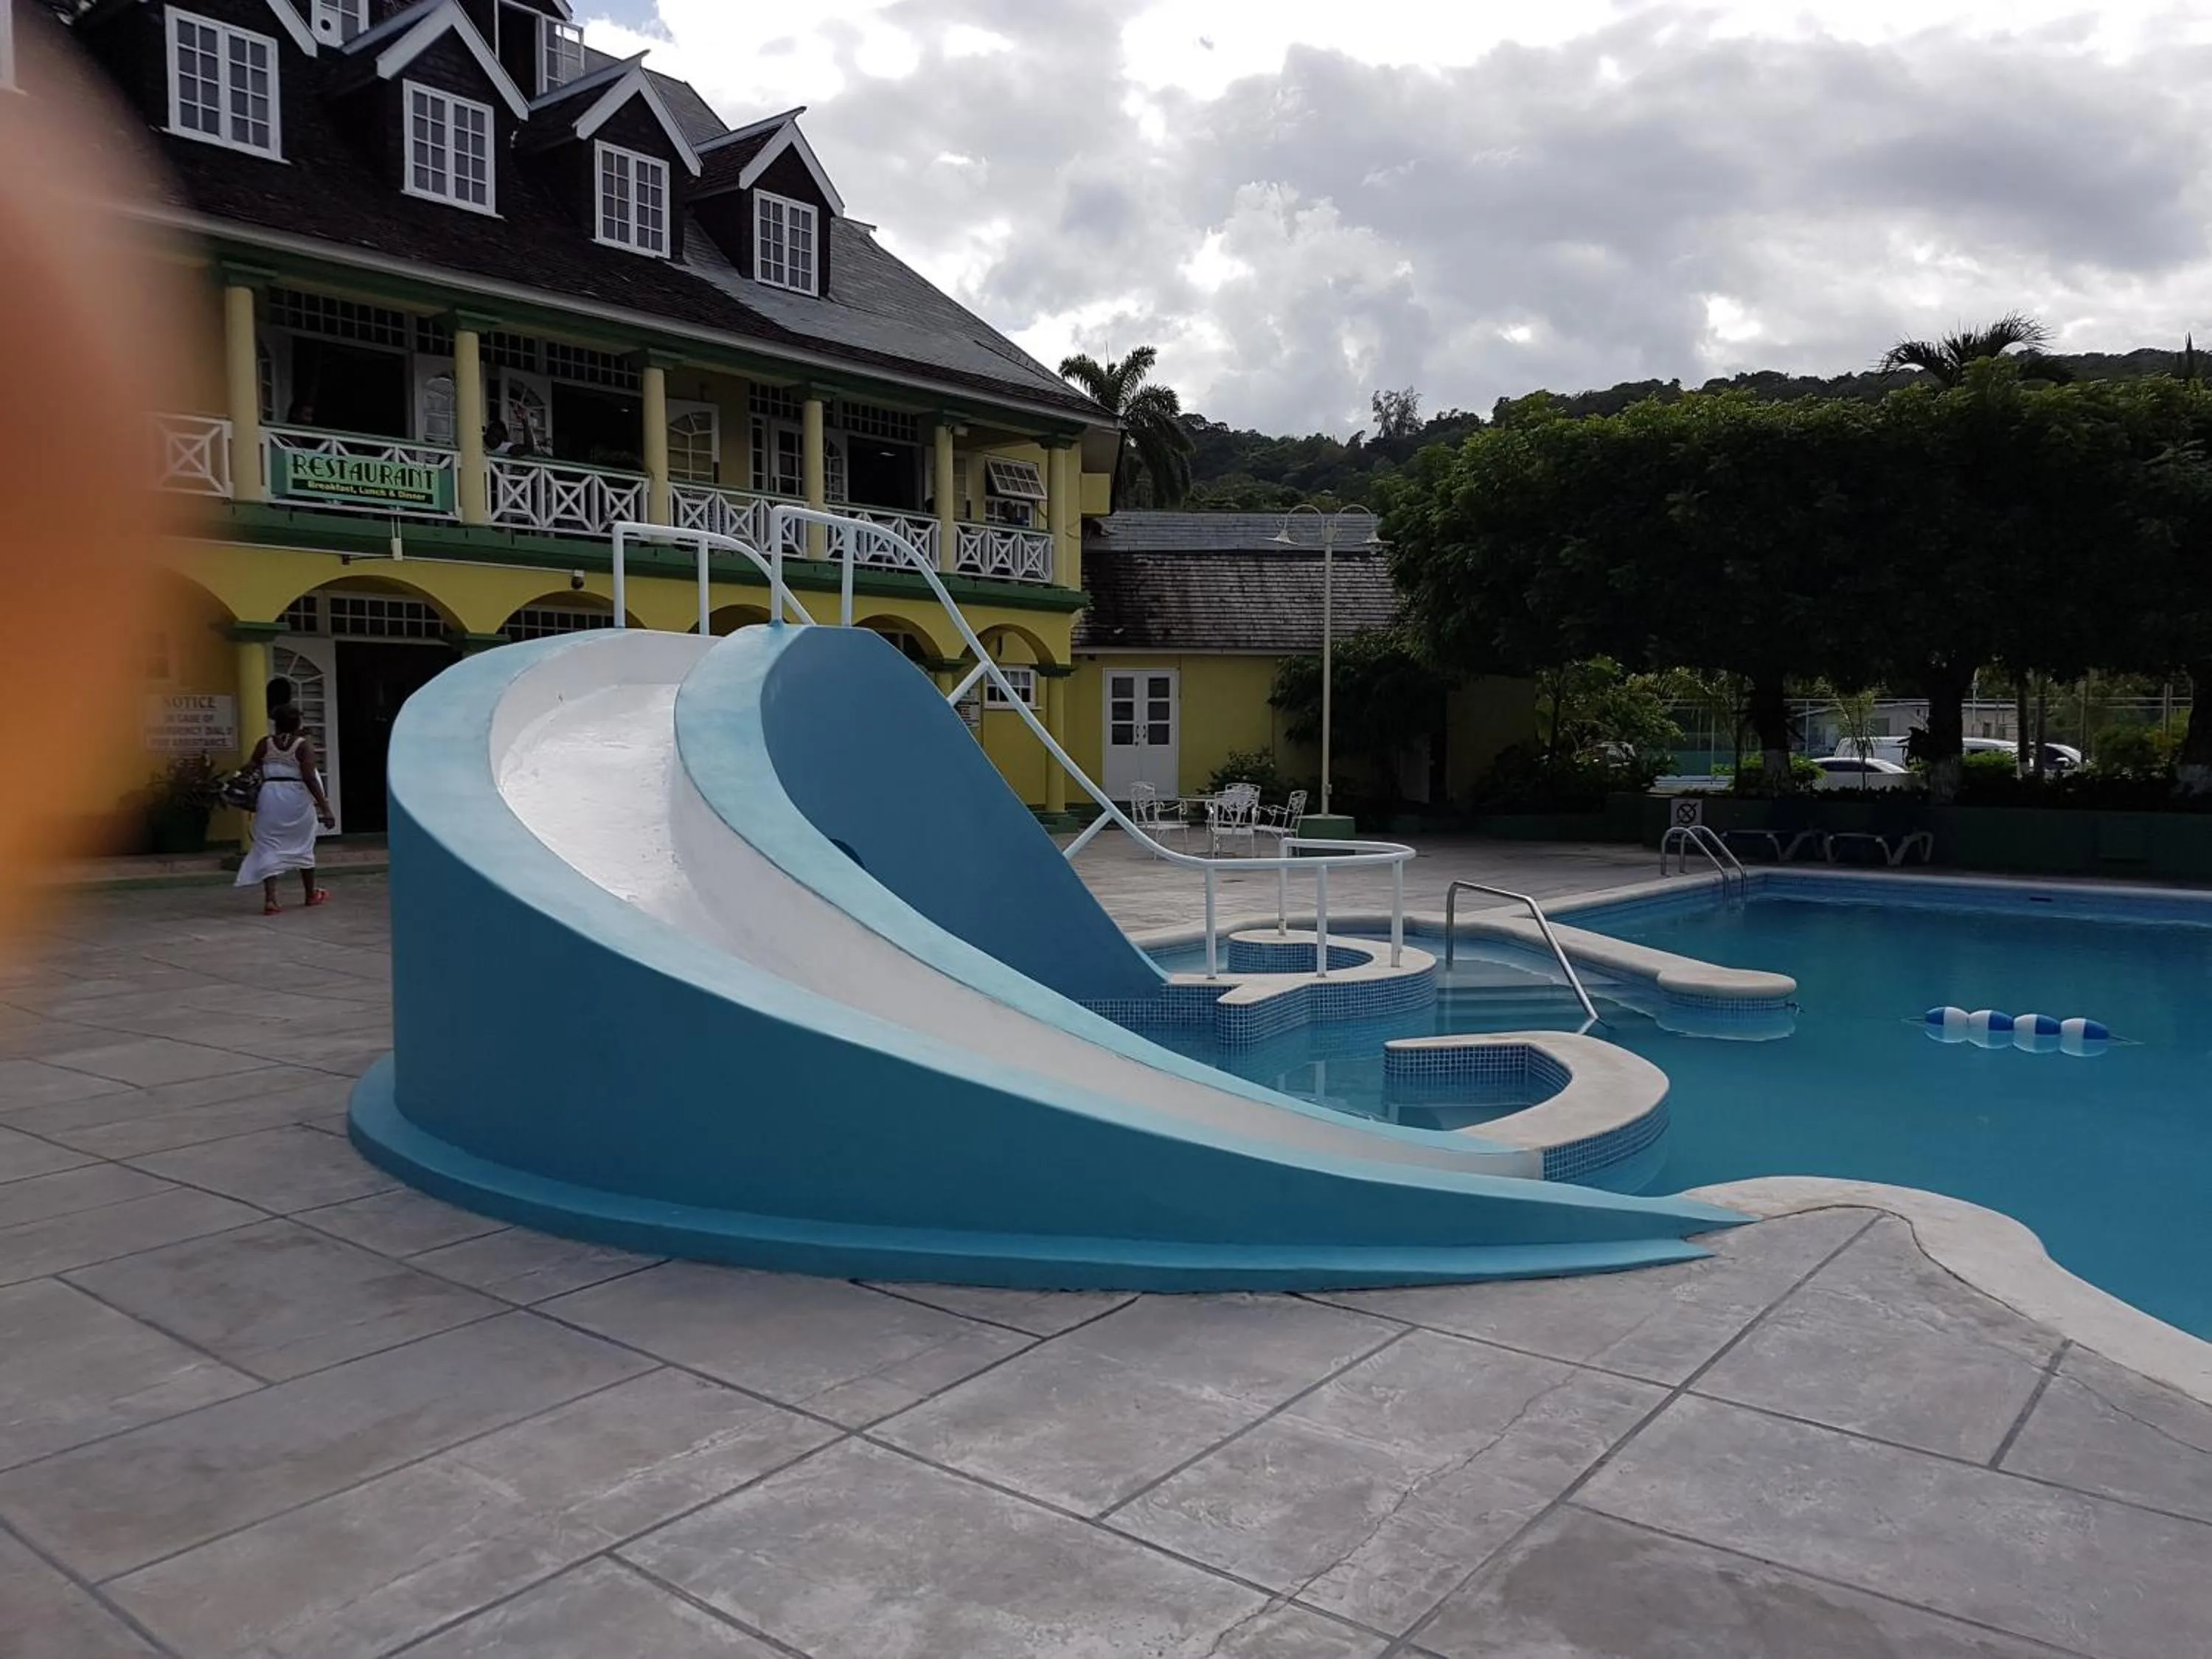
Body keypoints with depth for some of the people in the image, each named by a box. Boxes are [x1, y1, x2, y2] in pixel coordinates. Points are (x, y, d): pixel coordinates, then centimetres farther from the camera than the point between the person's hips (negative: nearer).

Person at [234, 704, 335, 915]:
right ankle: (311, 894, 29)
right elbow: (309, 778, -13)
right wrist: (324, 807, -14)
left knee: (269, 848, 2)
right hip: (297, 797, -2)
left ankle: (270, 899, -10)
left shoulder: (265, 744, 4)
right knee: (302, 846, 15)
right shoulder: (304, 743, -6)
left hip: (269, 797, 2)